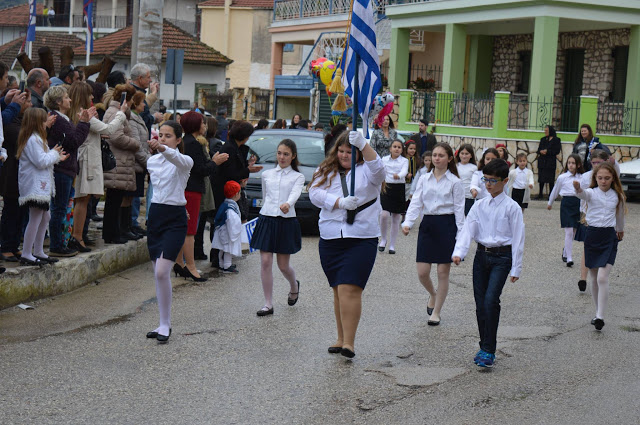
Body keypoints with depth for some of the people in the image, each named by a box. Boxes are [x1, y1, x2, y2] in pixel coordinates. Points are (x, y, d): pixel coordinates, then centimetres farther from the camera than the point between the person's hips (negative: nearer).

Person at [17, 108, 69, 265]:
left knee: (44, 218, 15)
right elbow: (41, 161, -20)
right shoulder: (32, 140, -16)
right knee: (35, 219, -11)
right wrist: (54, 153, -5)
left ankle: (38, 252, 22)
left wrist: (57, 157, 20)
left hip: (41, 186, 11)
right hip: (35, 186, -11)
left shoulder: (36, 138, 18)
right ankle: (26, 254, -9)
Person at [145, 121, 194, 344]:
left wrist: (163, 149, -53)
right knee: (158, 274, 7)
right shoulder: (152, 161, 9)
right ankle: (163, 324, 16)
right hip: (155, 214, 6)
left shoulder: (184, 162, -10)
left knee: (162, 272, -17)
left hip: (175, 218, -6)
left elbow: (177, 158, -35)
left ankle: (165, 325, -7)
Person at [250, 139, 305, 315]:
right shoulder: (266, 175, 13)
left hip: (286, 221, -2)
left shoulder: (297, 177, 3)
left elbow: (295, 193, -17)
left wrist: (287, 204, -38)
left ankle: (294, 286, 37)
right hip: (266, 220, 3)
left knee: (283, 265, 3)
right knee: (265, 262, -6)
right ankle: (268, 304, 0)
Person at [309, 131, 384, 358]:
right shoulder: (327, 171, 14)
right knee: (338, 291, 11)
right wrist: (340, 202, -17)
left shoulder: (365, 170, 4)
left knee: (349, 290, -14)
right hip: (330, 238, 4)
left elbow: (377, 168, -20)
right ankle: (341, 338, 21)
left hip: (362, 239, -4)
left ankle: (349, 342, -12)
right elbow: (315, 193, -2)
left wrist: (363, 144, -34)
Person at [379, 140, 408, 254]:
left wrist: (398, 175, -40)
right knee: (384, 215, -15)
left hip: (399, 189, 0)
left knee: (396, 218, 4)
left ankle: (392, 245, 14)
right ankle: (383, 239, 8)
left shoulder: (404, 161, 1)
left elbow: (404, 171, -19)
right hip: (386, 188, 0)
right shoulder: (384, 160, 5)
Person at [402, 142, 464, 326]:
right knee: (422, 272, 0)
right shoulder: (424, 179, 8)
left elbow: (459, 209, -1)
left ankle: (436, 312, 13)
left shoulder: (454, 182, -1)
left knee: (443, 272, 1)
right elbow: (416, 203, 3)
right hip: (427, 223, 3)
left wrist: (461, 235, -7)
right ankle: (433, 295, 33)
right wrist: (407, 223, -12)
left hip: (447, 224, -3)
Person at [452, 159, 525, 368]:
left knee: (491, 300, -17)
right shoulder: (479, 205, 7)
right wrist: (459, 252, -17)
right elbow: (468, 229, 0)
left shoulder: (511, 207, -5)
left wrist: (516, 268, -5)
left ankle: (489, 351, -12)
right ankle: (484, 347, 19)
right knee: (480, 302, 6)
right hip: (481, 255, 5)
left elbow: (517, 237, -3)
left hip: (501, 257, -5)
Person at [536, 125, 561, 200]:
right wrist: (541, 151, -8)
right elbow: (539, 149, 15)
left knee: (551, 179, -5)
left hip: (551, 161, -5)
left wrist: (547, 151, -14)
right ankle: (540, 194, 9)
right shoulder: (543, 139, 16)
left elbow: (557, 151, -8)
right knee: (541, 178, 2)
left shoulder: (556, 140, -1)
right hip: (542, 161, 5)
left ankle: (551, 194, 3)